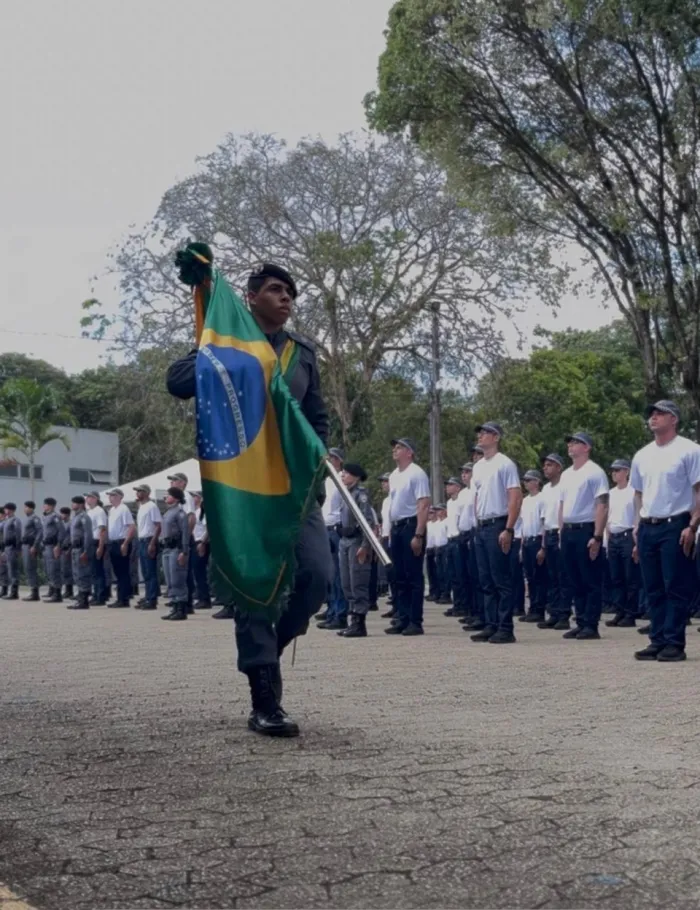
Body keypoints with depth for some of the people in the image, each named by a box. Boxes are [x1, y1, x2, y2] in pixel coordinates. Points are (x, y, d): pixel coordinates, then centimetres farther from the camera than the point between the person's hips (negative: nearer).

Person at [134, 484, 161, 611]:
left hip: (149, 541, -9)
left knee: (151, 573, -7)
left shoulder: (151, 506, -11)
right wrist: (140, 542, 16)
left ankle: (152, 600, -7)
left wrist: (152, 543, -22)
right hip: (142, 541, 9)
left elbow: (158, 526, -16)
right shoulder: (141, 507, 16)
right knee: (145, 573, 11)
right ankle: (148, 598, 16)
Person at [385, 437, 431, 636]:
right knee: (400, 578, 10)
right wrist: (391, 530, 13)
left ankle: (415, 622, -2)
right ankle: (403, 620, 15)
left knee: (414, 577, -5)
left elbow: (424, 506, -16)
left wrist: (418, 535, -22)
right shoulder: (394, 475, 15)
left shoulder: (416, 474, -11)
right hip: (396, 527, 8)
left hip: (411, 526, -8)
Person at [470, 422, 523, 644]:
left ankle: (506, 628, -4)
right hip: (481, 527, 8)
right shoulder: (478, 466, 17)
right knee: (486, 582, 9)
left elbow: (516, 498, -14)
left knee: (502, 581, -6)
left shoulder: (504, 464, -8)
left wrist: (508, 529, -20)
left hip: (497, 526, -8)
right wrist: (478, 525, 15)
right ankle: (491, 626, 14)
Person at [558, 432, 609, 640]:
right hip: (568, 531, 8)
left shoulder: (594, 472, -8)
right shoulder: (566, 474, 16)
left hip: (586, 530, -8)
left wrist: (597, 537, -19)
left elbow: (602, 506, -13)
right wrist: (561, 532, 14)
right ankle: (581, 623, 16)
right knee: (575, 582, 10)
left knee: (591, 582, -3)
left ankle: (591, 625, 0)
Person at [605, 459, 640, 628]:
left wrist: (637, 541, -14)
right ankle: (619, 613, 13)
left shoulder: (633, 492, -5)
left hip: (628, 536, -7)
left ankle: (631, 615, 1)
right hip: (613, 538, 7)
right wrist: (608, 540, 12)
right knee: (615, 578, 7)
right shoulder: (611, 493, 15)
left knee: (631, 579, -2)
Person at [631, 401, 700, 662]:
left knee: (677, 588, -5)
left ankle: (675, 643, -2)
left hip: (675, 526, -6)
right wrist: (639, 526, 12)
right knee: (653, 589, 8)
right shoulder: (642, 455, 15)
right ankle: (657, 641, 13)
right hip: (647, 528, 6)